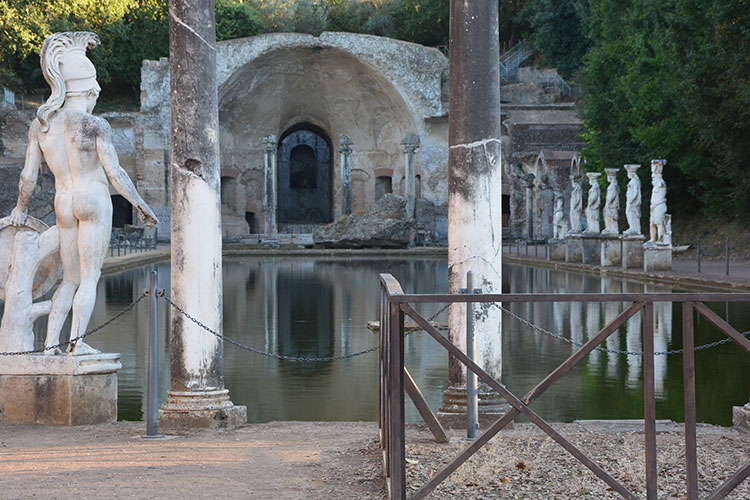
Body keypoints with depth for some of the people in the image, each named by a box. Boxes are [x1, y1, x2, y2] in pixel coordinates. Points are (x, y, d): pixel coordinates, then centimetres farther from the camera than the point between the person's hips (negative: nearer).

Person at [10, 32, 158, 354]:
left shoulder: (40, 124, 5)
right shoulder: (95, 125, -10)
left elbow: (28, 176, 7)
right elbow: (115, 173, -12)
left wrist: (20, 208, 22)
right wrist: (142, 206, -5)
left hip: (63, 205, 5)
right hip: (94, 199, -5)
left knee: (70, 279, 13)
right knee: (90, 276, 0)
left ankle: (50, 343, 4)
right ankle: (76, 343, -6)